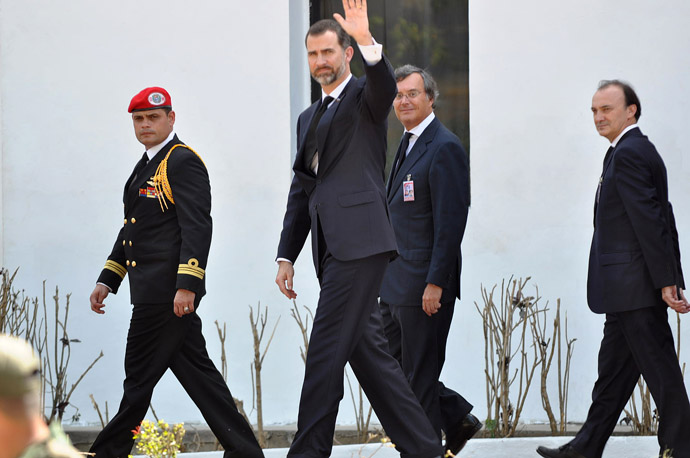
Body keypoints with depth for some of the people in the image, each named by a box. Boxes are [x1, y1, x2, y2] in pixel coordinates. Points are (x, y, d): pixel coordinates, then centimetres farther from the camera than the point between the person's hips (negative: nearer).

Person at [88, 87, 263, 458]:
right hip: (154, 291, 10)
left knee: (140, 376, -2)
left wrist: (187, 285, -25)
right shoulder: (147, 166, 20)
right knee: (195, 369, 8)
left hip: (167, 290, -10)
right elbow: (132, 228, 26)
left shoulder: (182, 162, -11)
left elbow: (197, 227, -18)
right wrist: (107, 281, 21)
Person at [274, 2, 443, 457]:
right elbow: (301, 191, 24)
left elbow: (385, 86, -23)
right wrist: (287, 256, 16)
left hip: (360, 240, -8)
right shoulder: (309, 118, 24)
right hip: (331, 247, 8)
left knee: (326, 349, -11)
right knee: (367, 349, 8)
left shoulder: (364, 96, 3)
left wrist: (368, 42, -40)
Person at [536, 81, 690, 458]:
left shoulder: (627, 155, -15)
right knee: (614, 367, 14)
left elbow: (649, 221, -20)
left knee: (658, 367, -5)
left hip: (635, 285, -11)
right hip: (627, 289, 11)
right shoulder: (642, 151, 17)